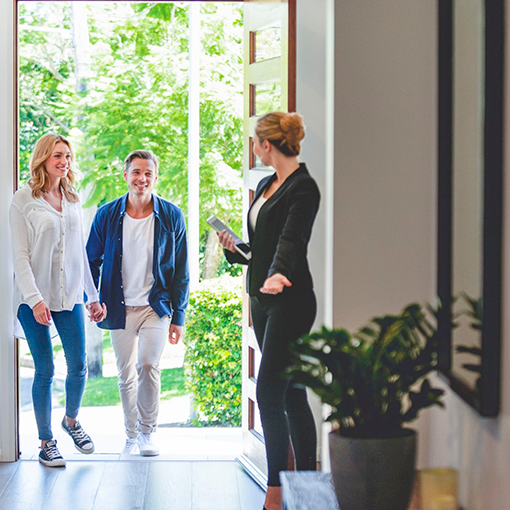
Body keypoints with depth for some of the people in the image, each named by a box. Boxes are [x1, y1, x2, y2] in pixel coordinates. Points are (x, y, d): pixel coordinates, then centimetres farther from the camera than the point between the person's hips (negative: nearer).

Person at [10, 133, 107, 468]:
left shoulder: (73, 200, 11)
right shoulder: (25, 200, -5)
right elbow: (20, 255, -8)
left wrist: (94, 296, 14)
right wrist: (35, 299, -17)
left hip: (70, 295, 4)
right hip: (35, 298, -4)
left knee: (78, 366, 2)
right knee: (45, 371, 0)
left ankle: (71, 421, 30)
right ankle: (46, 442, 13)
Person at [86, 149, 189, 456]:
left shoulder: (171, 216, -1)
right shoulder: (107, 215, 1)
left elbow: (181, 271, 3)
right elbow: (92, 261, 11)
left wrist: (178, 316, 0)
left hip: (156, 307, -2)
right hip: (120, 309, 2)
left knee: (148, 364, -19)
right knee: (126, 376, 8)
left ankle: (148, 431, 0)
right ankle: (132, 435, 25)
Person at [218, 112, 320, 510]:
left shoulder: (303, 187, -12)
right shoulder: (266, 185, 16)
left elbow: (292, 239, -29)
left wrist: (279, 274, -44)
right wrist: (235, 249, 20)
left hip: (289, 300, -9)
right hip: (263, 300, 9)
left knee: (269, 392, -12)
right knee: (291, 394, 10)